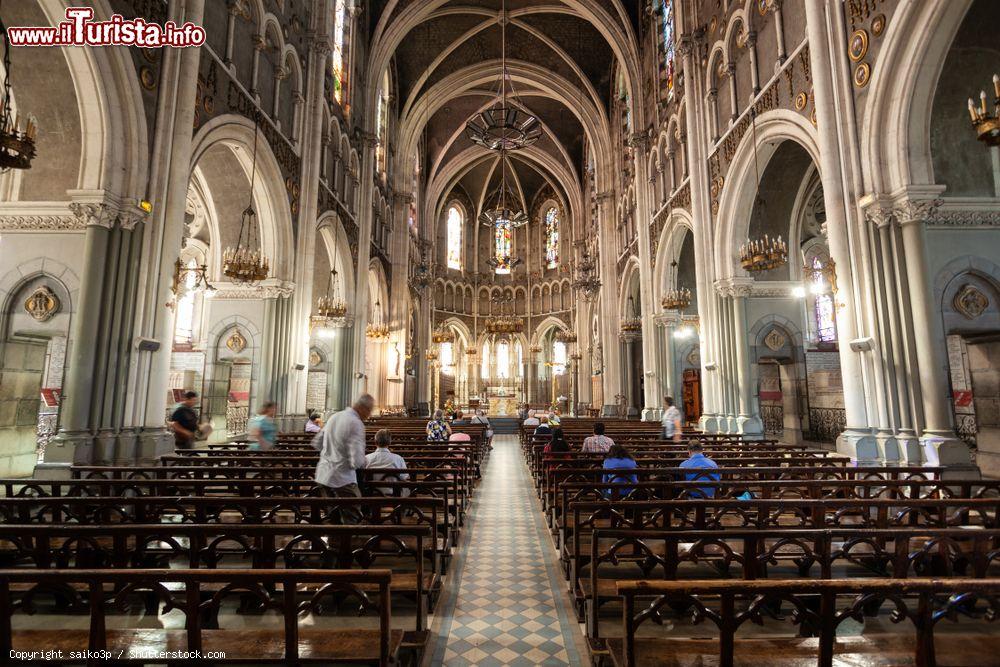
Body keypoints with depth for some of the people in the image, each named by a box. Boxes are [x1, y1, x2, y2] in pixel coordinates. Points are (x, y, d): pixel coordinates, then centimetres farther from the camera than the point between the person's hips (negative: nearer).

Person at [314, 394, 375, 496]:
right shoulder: (356, 424, -19)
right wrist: (365, 462, -2)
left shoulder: (334, 417, 6)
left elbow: (316, 443, 18)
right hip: (342, 479, -8)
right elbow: (356, 462, -22)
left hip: (322, 476, 8)